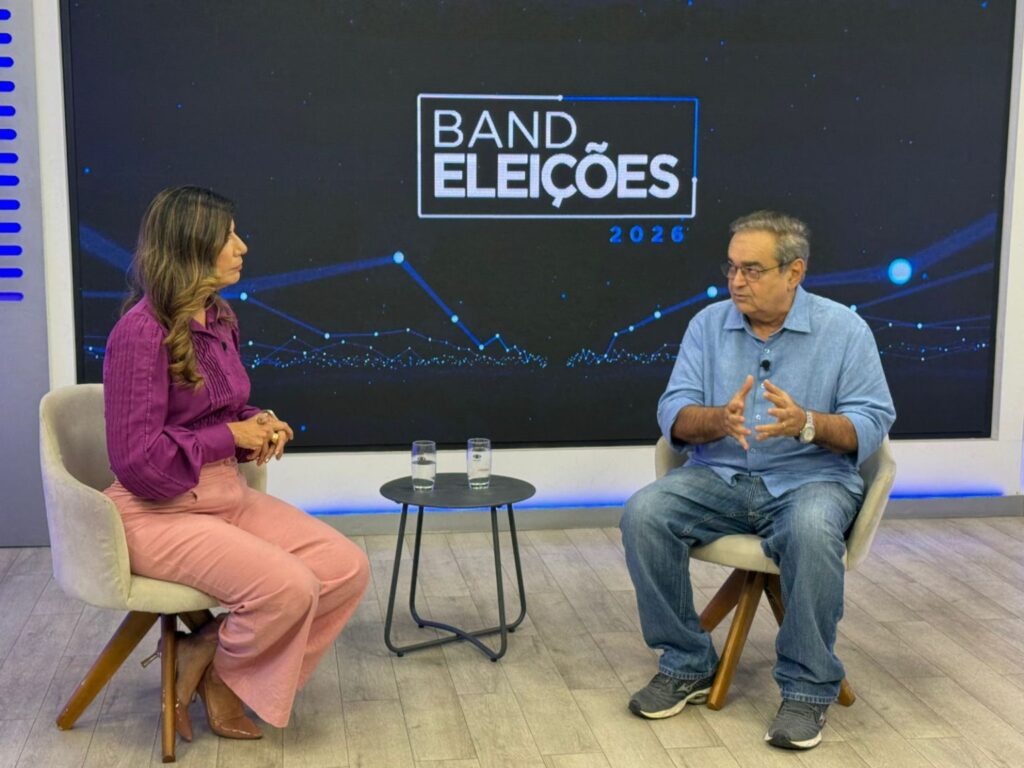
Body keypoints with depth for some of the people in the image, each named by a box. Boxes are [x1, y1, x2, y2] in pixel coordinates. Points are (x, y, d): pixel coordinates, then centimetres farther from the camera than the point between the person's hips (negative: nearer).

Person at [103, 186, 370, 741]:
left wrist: (259, 424, 1)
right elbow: (137, 460, -20)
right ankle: (208, 663, 4)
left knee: (348, 569, -8)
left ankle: (222, 672, 5)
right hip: (160, 511, -8)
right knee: (289, 588, -28)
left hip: (228, 495, 8)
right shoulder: (142, 331, -18)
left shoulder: (218, 318, 7)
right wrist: (232, 436, -14)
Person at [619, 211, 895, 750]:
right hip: (718, 477, 3)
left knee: (813, 532, -37)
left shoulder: (844, 329, -2)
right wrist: (720, 419, -23)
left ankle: (808, 687, -17)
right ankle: (688, 665, -7)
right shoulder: (709, 323, 5)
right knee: (643, 514, -23)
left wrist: (806, 424, -26)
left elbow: (872, 424, -7)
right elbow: (674, 414, -1)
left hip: (810, 480, -3)